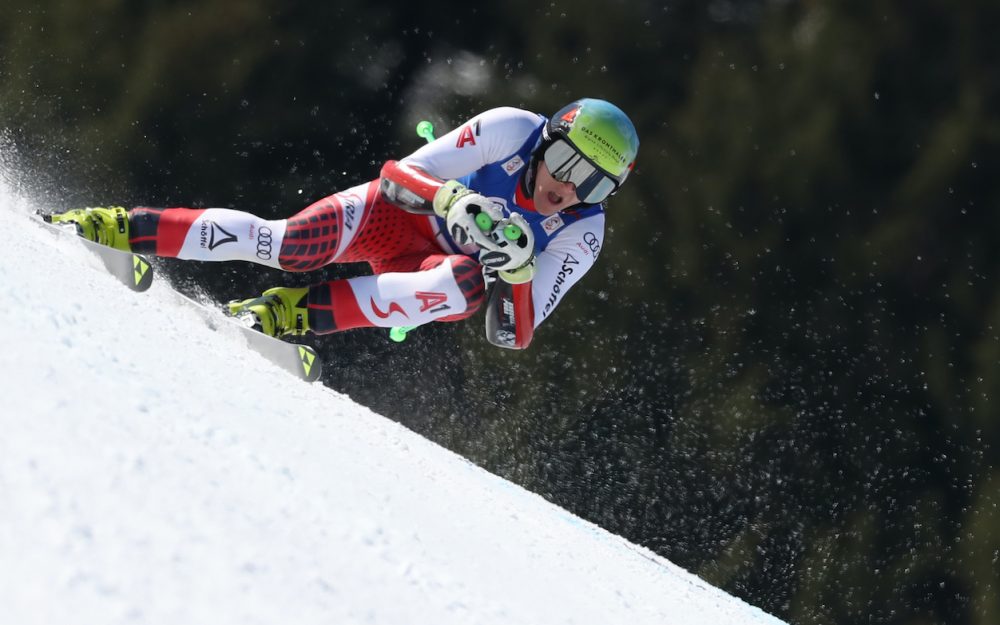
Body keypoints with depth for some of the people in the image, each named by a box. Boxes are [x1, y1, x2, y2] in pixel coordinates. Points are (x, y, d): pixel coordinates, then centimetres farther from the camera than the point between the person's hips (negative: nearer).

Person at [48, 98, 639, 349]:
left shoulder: (580, 239, -18)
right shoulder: (514, 129, -21)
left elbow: (514, 336, -19)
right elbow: (399, 172, -22)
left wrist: (519, 271, -39)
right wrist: (455, 199, -43)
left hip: (433, 274, 1)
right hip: (399, 212, -1)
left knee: (468, 282, -37)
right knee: (289, 243, -30)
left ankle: (302, 312, -33)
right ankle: (128, 229, -17)